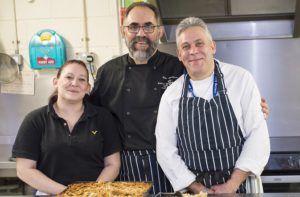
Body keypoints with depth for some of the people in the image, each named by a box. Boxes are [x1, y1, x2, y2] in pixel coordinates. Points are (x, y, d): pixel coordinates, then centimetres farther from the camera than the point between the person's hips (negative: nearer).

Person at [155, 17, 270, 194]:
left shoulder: (241, 79, -6)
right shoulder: (171, 95, -2)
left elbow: (257, 134, -9)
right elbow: (166, 151, -1)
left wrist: (232, 185, -14)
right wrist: (199, 189, -8)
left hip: (240, 186, -1)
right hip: (193, 189, 1)